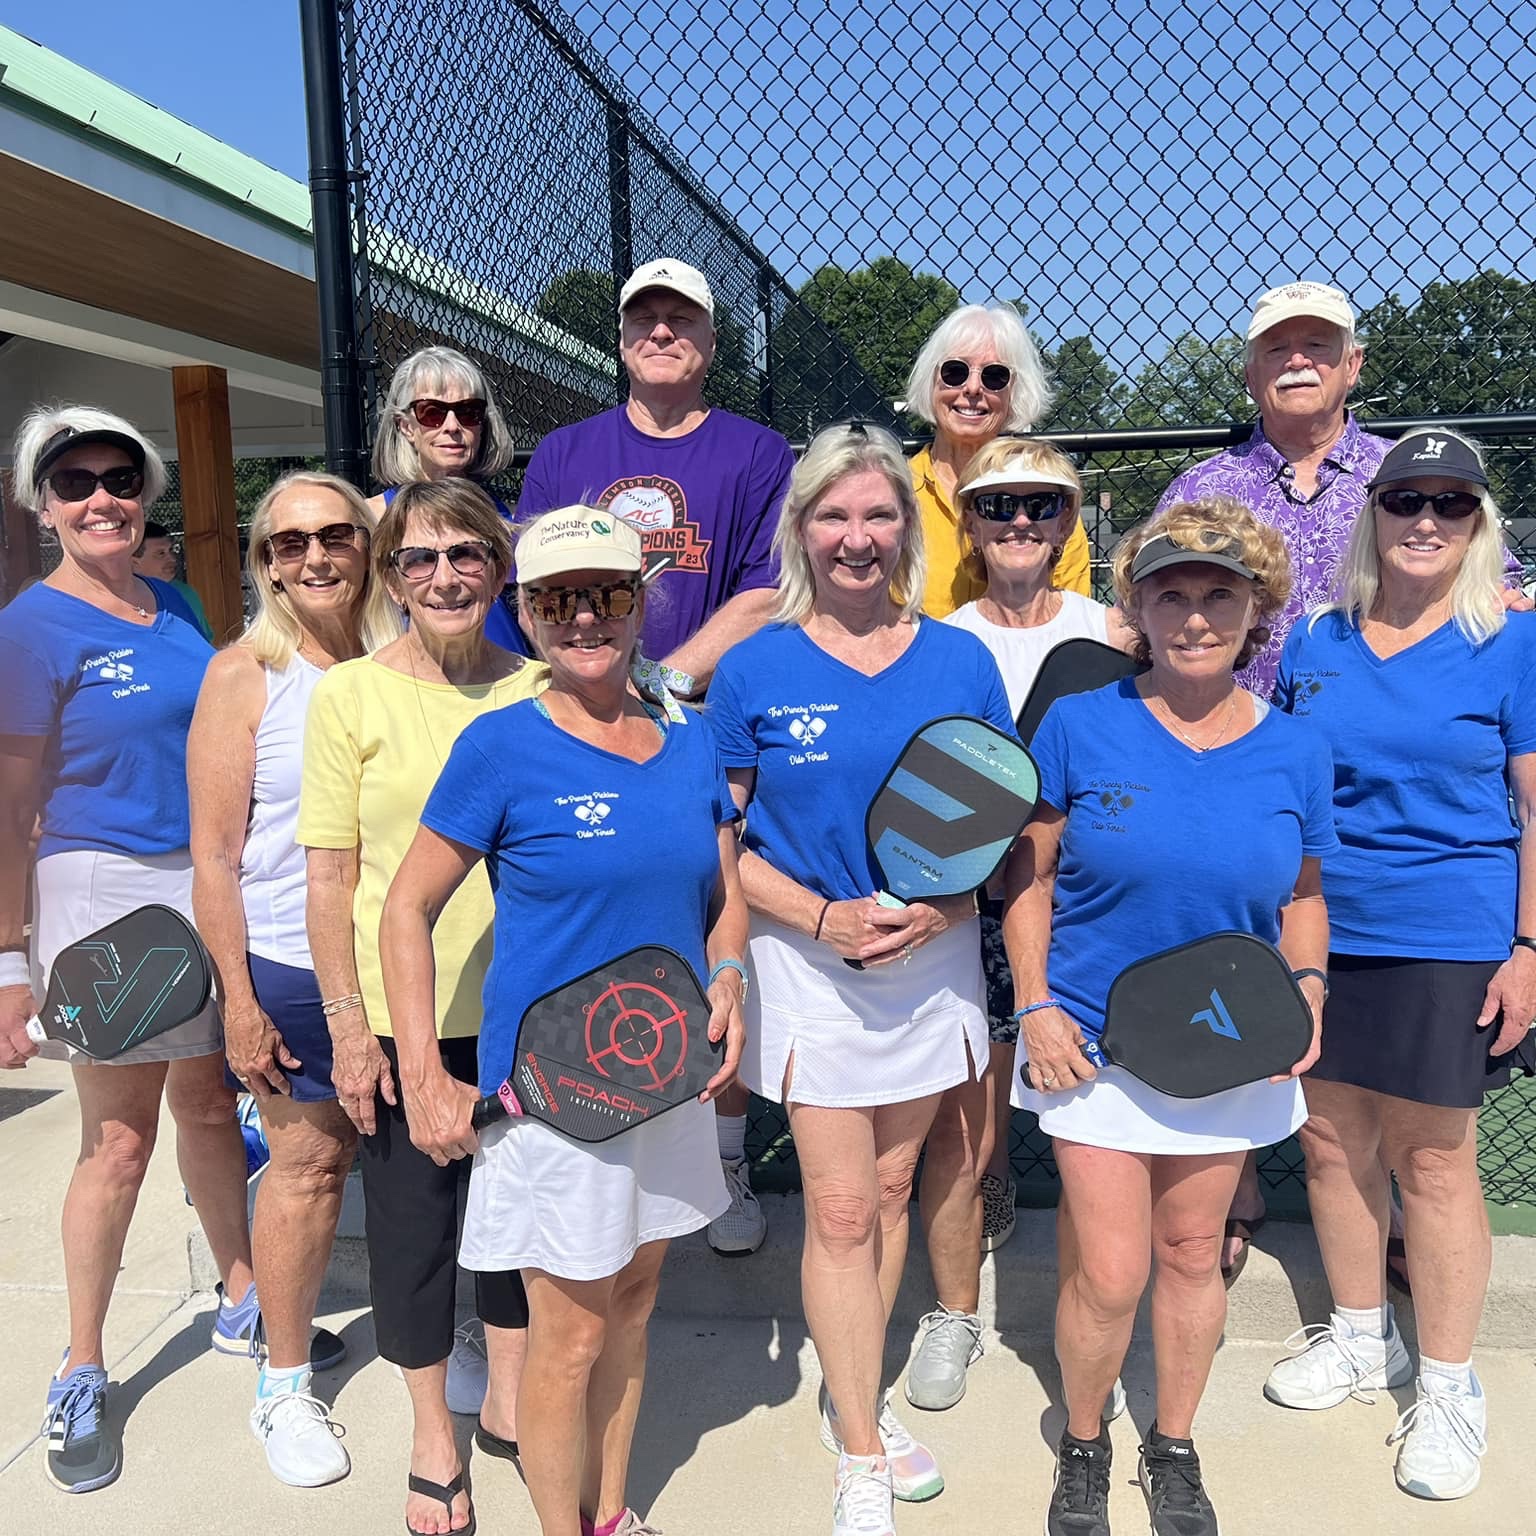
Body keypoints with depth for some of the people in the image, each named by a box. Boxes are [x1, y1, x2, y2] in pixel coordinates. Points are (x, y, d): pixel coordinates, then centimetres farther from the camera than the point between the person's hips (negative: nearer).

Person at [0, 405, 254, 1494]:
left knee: (209, 1106, 17)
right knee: (119, 1142, 3)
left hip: (210, 883, 5)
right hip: (103, 885, -5)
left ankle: (244, 1302, 34)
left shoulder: (174, 607, 9)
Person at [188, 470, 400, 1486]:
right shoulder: (246, 675, -7)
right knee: (308, 1166, 9)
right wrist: (239, 999, -8)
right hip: (294, 971, -2)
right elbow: (214, 855, -7)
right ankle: (287, 1384, 31)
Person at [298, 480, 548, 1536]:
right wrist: (348, 1025, -8)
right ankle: (435, 1438, 35)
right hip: (401, 1012, -2)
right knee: (413, 1217, 11)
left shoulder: (535, 688, 1)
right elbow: (329, 875, -6)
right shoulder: (351, 694, -7)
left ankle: (507, 1399, 41)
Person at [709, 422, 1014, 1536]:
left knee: (890, 1192, 15)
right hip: (811, 966, -2)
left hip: (936, 961, 3)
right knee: (841, 1211, 3)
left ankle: (855, 1396, 37)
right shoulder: (755, 671, -5)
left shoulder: (960, 661, 0)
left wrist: (938, 906, -14)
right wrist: (823, 916, -16)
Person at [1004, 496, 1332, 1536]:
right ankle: (1083, 1446, 30)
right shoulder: (1079, 726, -10)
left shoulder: (1295, 751, -2)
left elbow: (1302, 895, 10)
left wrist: (1308, 985, -7)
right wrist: (1034, 1005, -11)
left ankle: (1175, 1448, 42)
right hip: (1096, 1042, -2)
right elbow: (1029, 875, -3)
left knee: (1192, 1254, 17)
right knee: (1109, 1274, 0)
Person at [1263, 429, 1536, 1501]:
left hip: (1447, 943, -4)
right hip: (1315, 932, 4)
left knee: (1431, 1160, 4)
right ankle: (1361, 1335, 34)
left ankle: (1449, 1383, 23)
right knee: (1331, 1139, 12)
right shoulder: (1316, 645, 7)